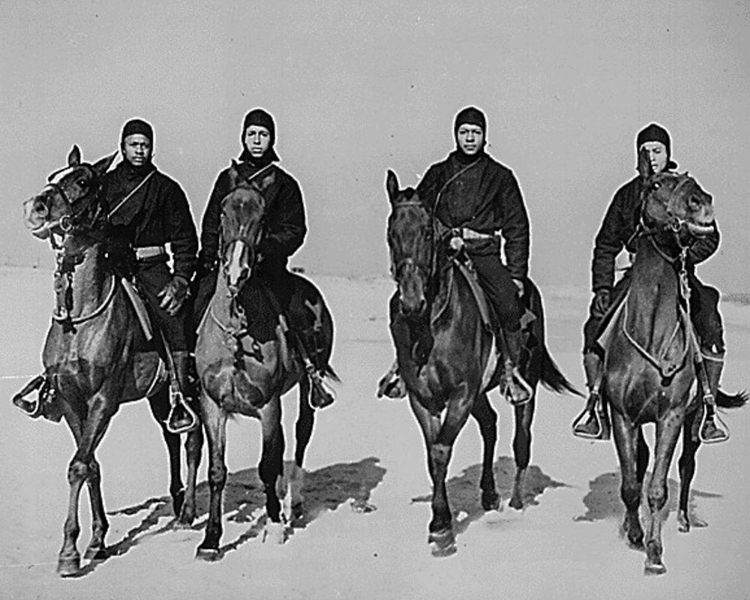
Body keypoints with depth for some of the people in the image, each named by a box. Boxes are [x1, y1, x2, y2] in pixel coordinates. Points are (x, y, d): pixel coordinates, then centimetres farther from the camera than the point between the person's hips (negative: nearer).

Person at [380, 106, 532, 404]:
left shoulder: (500, 176, 10)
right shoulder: (437, 174, 15)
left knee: (508, 302, -27)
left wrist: (517, 274, 0)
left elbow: (516, 228, 10)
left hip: (484, 254, -2)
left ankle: (511, 368, -9)